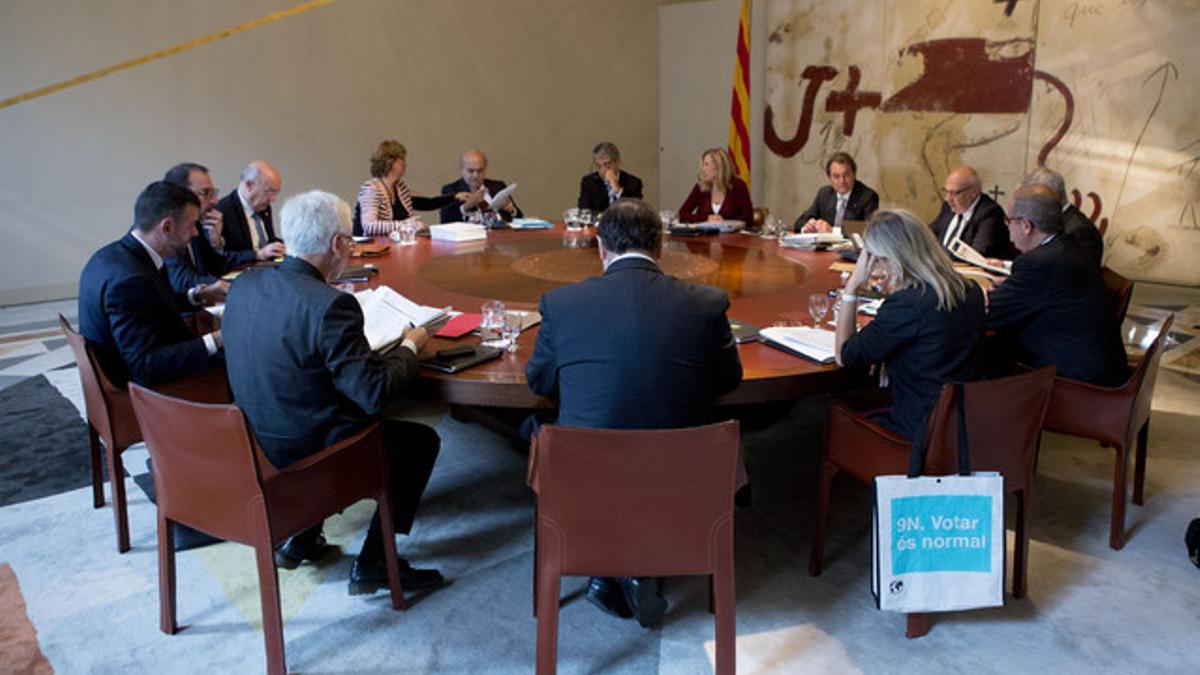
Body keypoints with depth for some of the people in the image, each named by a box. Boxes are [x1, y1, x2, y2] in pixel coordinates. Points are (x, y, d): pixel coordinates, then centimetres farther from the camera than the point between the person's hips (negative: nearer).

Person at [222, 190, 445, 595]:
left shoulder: (244, 284, -2)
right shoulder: (330, 305, -26)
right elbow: (376, 394, -24)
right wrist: (409, 347, -7)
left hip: (253, 447, 8)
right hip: (303, 455, -8)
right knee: (421, 440, 11)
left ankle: (300, 540, 31)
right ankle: (373, 564, 14)